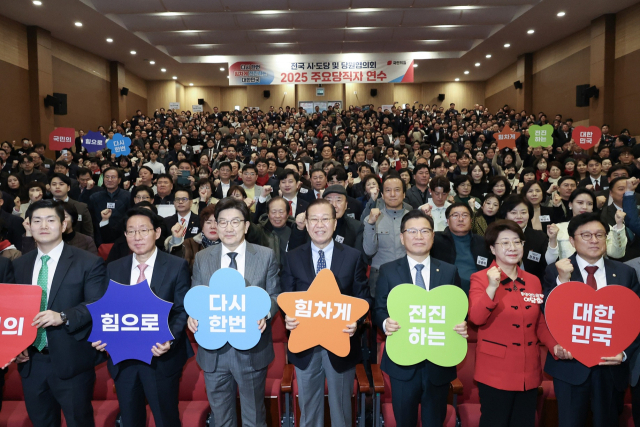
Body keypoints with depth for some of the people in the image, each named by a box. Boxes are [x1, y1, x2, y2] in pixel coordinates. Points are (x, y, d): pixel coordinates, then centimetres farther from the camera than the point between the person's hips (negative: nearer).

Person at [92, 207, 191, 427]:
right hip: (122, 357, 3)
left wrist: (170, 340, -24)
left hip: (162, 357, -3)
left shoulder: (177, 266, -7)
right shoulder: (113, 269, 5)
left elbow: (182, 310, -9)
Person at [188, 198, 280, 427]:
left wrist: (265, 313, -21)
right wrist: (192, 314, -15)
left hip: (251, 349, -2)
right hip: (213, 349, 2)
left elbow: (274, 295, -1)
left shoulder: (266, 256, -3)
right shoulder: (202, 258, 2)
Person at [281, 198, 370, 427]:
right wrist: (288, 318, -19)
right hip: (304, 342, 1)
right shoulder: (292, 258, 0)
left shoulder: (353, 257, -3)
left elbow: (363, 297, -2)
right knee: (308, 408, 19)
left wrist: (356, 320, -21)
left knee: (341, 407, 18)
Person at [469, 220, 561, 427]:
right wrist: (492, 288, -32)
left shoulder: (533, 281, 8)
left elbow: (540, 323, 14)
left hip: (529, 372, 5)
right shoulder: (481, 278, -8)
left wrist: (555, 346, -2)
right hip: (495, 373, -5)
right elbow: (475, 318, -21)